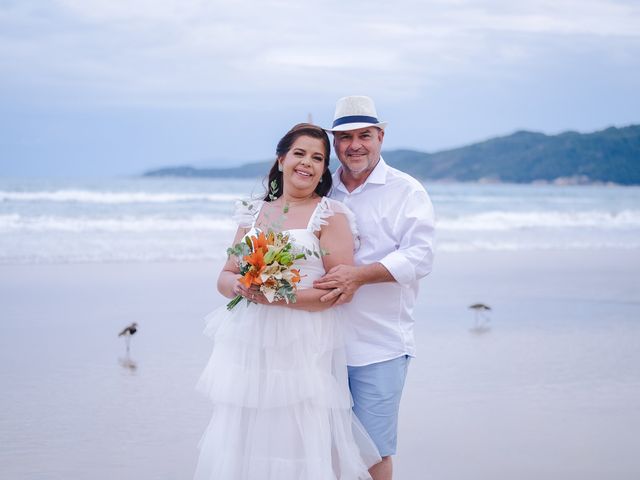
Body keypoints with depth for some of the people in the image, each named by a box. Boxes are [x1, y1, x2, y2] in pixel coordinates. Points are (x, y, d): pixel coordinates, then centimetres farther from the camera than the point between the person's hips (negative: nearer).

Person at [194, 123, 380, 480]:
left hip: (305, 347, -4)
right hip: (248, 343, 4)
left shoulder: (330, 215, 0)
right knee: (241, 444, 5)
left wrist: (281, 296, -18)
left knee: (298, 447, -6)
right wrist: (239, 286, -10)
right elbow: (225, 276, 14)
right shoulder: (254, 213, 15)